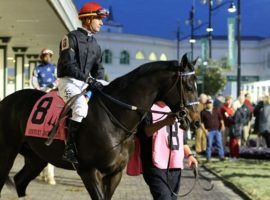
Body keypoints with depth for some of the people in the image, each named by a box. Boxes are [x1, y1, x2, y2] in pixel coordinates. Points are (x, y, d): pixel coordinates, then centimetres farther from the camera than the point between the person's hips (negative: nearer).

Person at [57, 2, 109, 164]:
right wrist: (89, 79, -26)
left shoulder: (95, 44, 16)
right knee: (81, 108, -35)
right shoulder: (72, 38, -7)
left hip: (87, 82, 8)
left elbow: (99, 68, 16)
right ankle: (70, 148, -30)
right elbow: (69, 65, -17)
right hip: (68, 81, -7)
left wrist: (99, 81, -7)